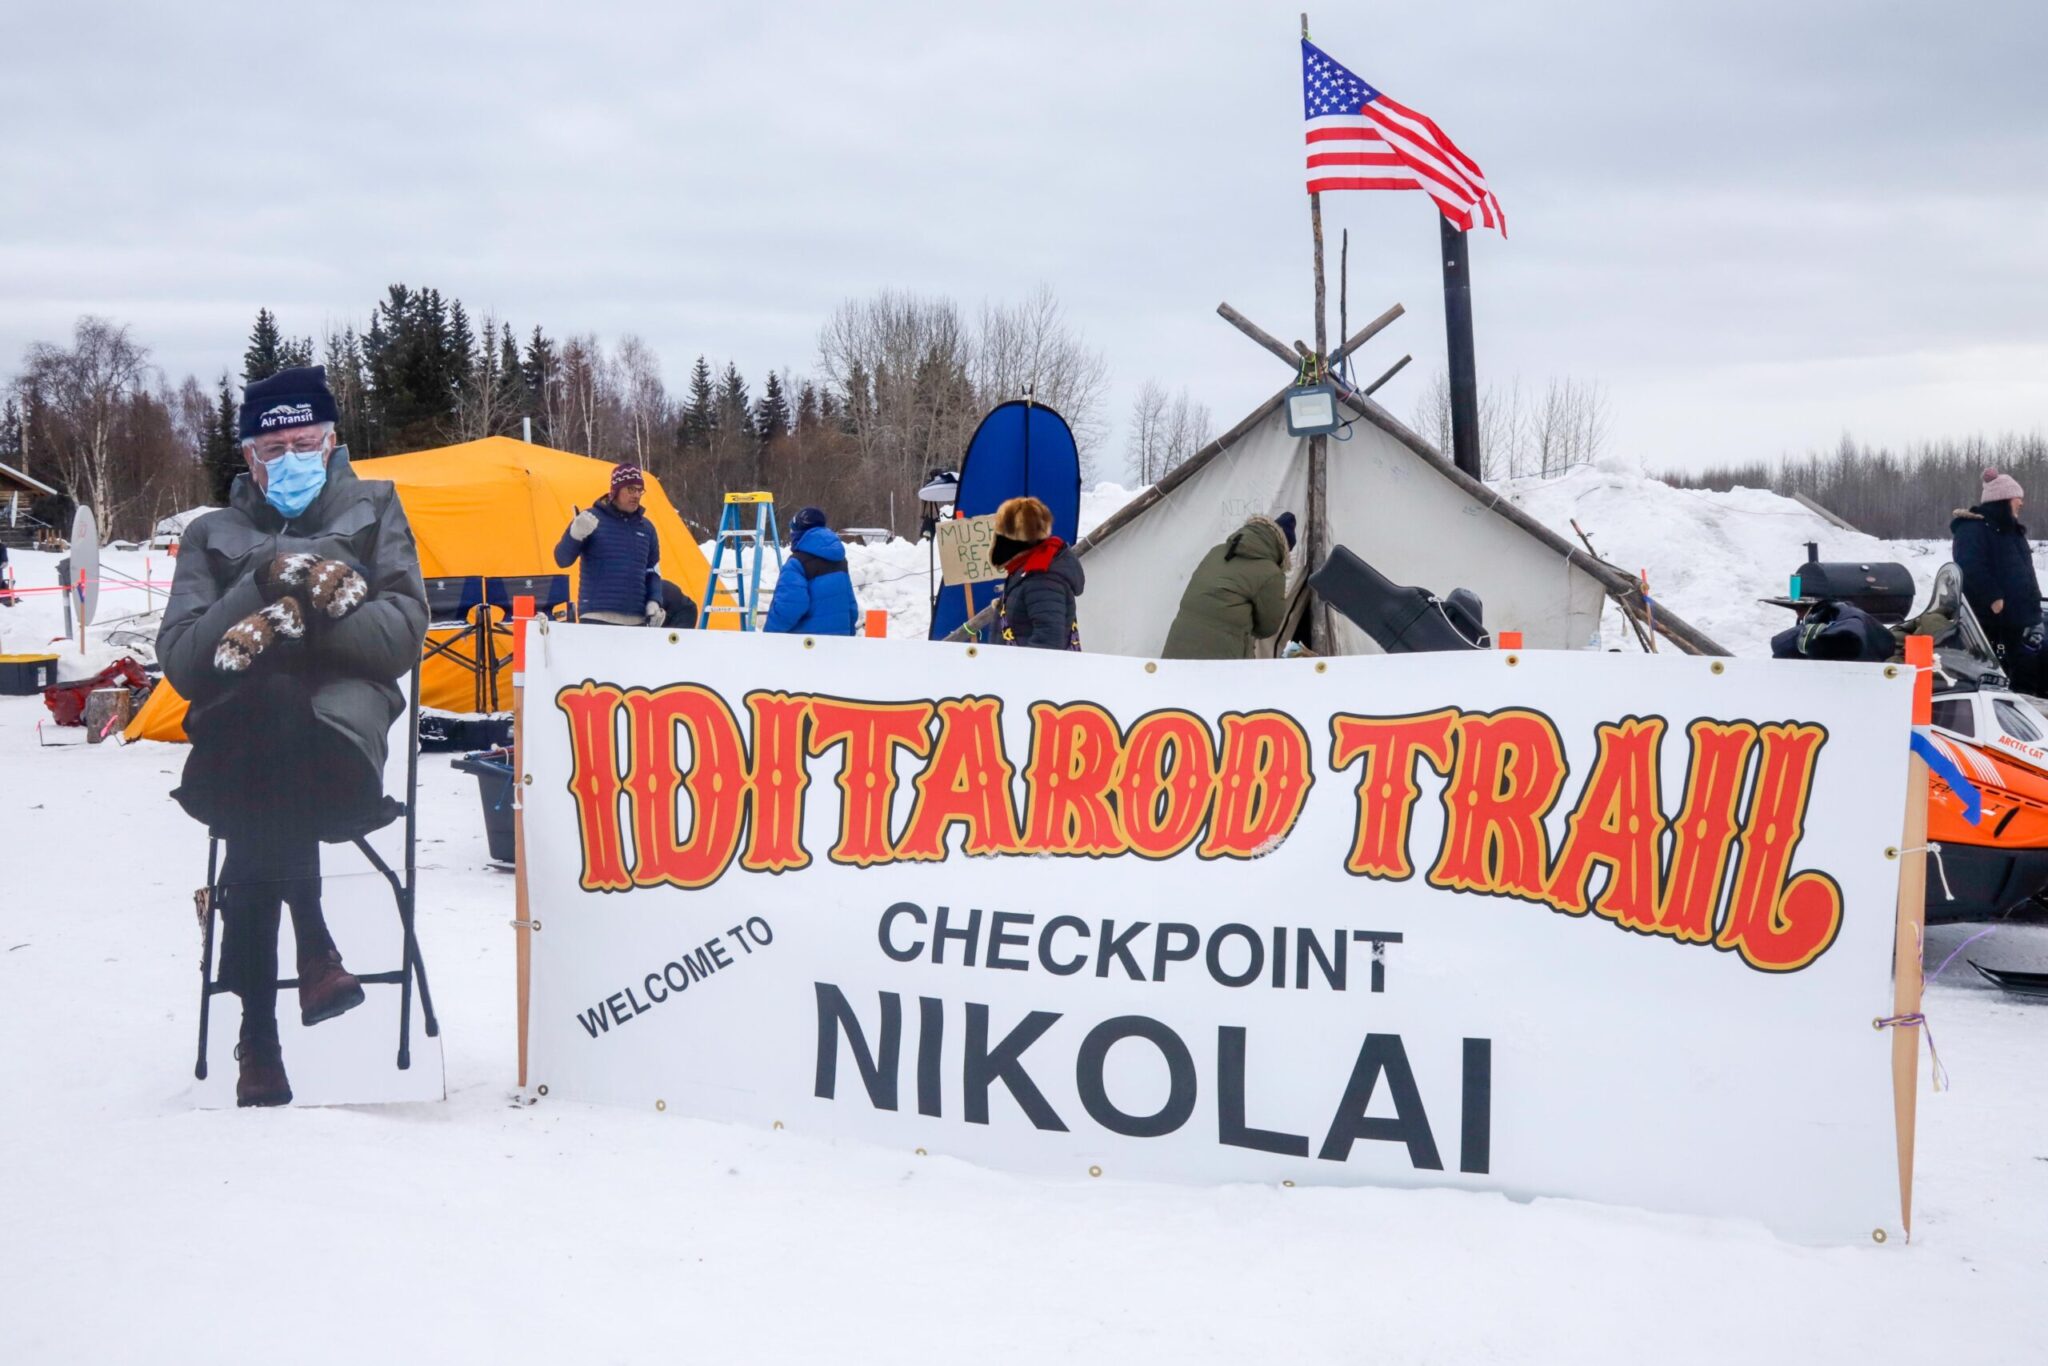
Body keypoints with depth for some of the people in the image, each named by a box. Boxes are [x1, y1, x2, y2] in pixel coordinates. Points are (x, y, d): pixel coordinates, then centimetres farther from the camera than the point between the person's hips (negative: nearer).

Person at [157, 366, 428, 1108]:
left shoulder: (373, 510, 19)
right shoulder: (213, 535, 22)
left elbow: (401, 635, 4)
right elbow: (181, 660, 6)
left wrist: (294, 620, -11)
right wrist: (266, 582, -8)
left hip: (342, 722, -1)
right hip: (242, 730, 1)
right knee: (273, 696, -39)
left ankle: (259, 1031, -34)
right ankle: (312, 945, -36)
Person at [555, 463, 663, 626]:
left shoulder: (646, 528, 16)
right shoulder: (591, 519, 2)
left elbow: (653, 572, 23)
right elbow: (562, 560, -3)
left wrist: (654, 602, 5)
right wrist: (575, 534, -23)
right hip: (596, 620, -5)